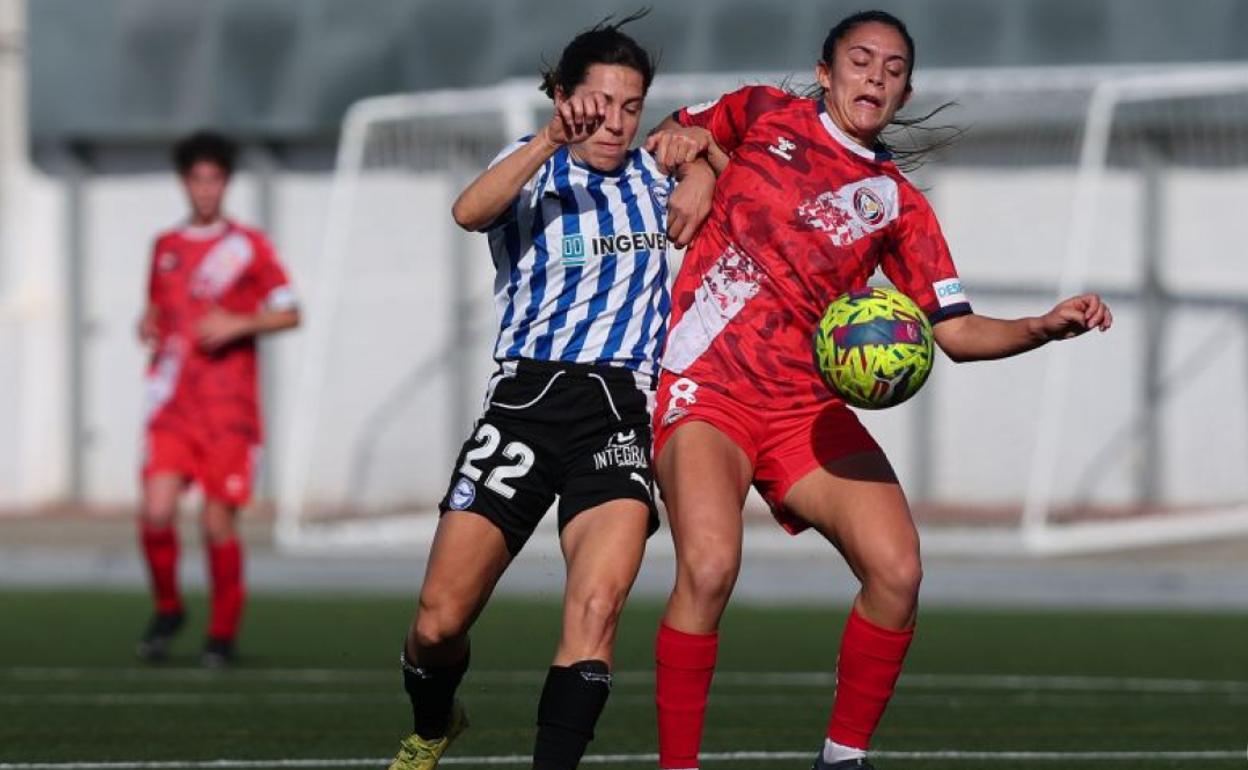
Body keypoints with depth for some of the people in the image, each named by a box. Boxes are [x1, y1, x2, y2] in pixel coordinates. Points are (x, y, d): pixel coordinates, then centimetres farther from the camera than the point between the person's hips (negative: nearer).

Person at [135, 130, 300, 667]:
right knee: (156, 512, -13)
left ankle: (223, 635, 12)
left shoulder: (249, 247, 2)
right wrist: (148, 326, 5)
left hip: (230, 407, -3)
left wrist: (237, 325, -14)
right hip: (173, 403, 3)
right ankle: (167, 609, 11)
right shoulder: (166, 247, 14)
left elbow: (290, 314, 0)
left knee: (219, 522, -4)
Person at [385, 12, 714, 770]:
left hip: (621, 413, 1)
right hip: (527, 401, -1)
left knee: (598, 601, -25)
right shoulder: (533, 172, 2)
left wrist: (702, 172, 6)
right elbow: (471, 210, -21)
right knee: (439, 622, -4)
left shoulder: (652, 173, 12)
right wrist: (553, 140, -36)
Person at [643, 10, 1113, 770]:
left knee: (897, 570, -15)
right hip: (707, 387, -3)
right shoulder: (763, 113, 11)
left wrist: (1046, 327, -4)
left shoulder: (898, 206, 14)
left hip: (808, 406, 3)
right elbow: (671, 138, 28)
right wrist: (687, 139, 4)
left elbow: (957, 331, 12)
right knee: (709, 567, -27)